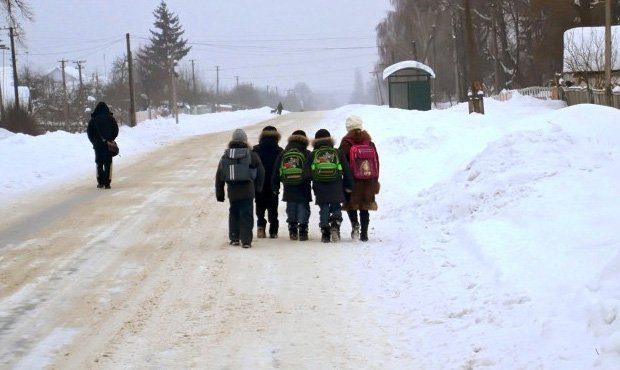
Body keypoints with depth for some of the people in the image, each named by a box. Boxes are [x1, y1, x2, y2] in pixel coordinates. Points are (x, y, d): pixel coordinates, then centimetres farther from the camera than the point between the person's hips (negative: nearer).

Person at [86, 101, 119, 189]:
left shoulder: (93, 120, -2)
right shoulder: (111, 119, -2)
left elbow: (89, 132, 1)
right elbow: (116, 131, 3)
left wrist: (94, 141, 13)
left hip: (97, 145, 1)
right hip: (108, 145, -1)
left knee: (99, 163, 12)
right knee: (108, 163, 3)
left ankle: (100, 182, 8)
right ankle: (107, 183, -4)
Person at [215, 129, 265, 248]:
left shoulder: (226, 156, 6)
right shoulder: (252, 155, -2)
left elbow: (219, 176, 9)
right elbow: (261, 173, 1)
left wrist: (219, 193, 16)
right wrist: (257, 188, 11)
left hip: (232, 191, 3)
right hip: (247, 191, -3)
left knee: (233, 213, 18)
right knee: (246, 215, -1)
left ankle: (234, 238, 19)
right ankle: (246, 240, -8)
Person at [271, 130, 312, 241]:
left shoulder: (283, 154, 5)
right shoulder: (308, 154, -4)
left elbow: (276, 173, 8)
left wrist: (275, 187, 14)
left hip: (289, 189, 3)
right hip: (303, 190, -3)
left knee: (291, 211, 11)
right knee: (303, 209, 1)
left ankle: (293, 231, 10)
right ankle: (303, 231, -5)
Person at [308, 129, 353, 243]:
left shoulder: (313, 155, 4)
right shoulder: (337, 153, 5)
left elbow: (307, 172, 2)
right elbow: (346, 170, 6)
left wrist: (313, 187, 12)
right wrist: (348, 186, 13)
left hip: (320, 189, 0)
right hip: (336, 189, 0)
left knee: (324, 210, 6)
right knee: (336, 208, 11)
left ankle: (325, 233, 0)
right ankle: (335, 225, -15)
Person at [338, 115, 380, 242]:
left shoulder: (346, 144, -6)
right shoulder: (369, 143, 6)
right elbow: (376, 163, 10)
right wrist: (375, 181, 16)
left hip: (351, 180, -3)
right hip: (368, 181, 3)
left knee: (351, 204, 10)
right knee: (364, 208, 9)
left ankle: (355, 224, -14)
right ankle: (364, 233, 7)